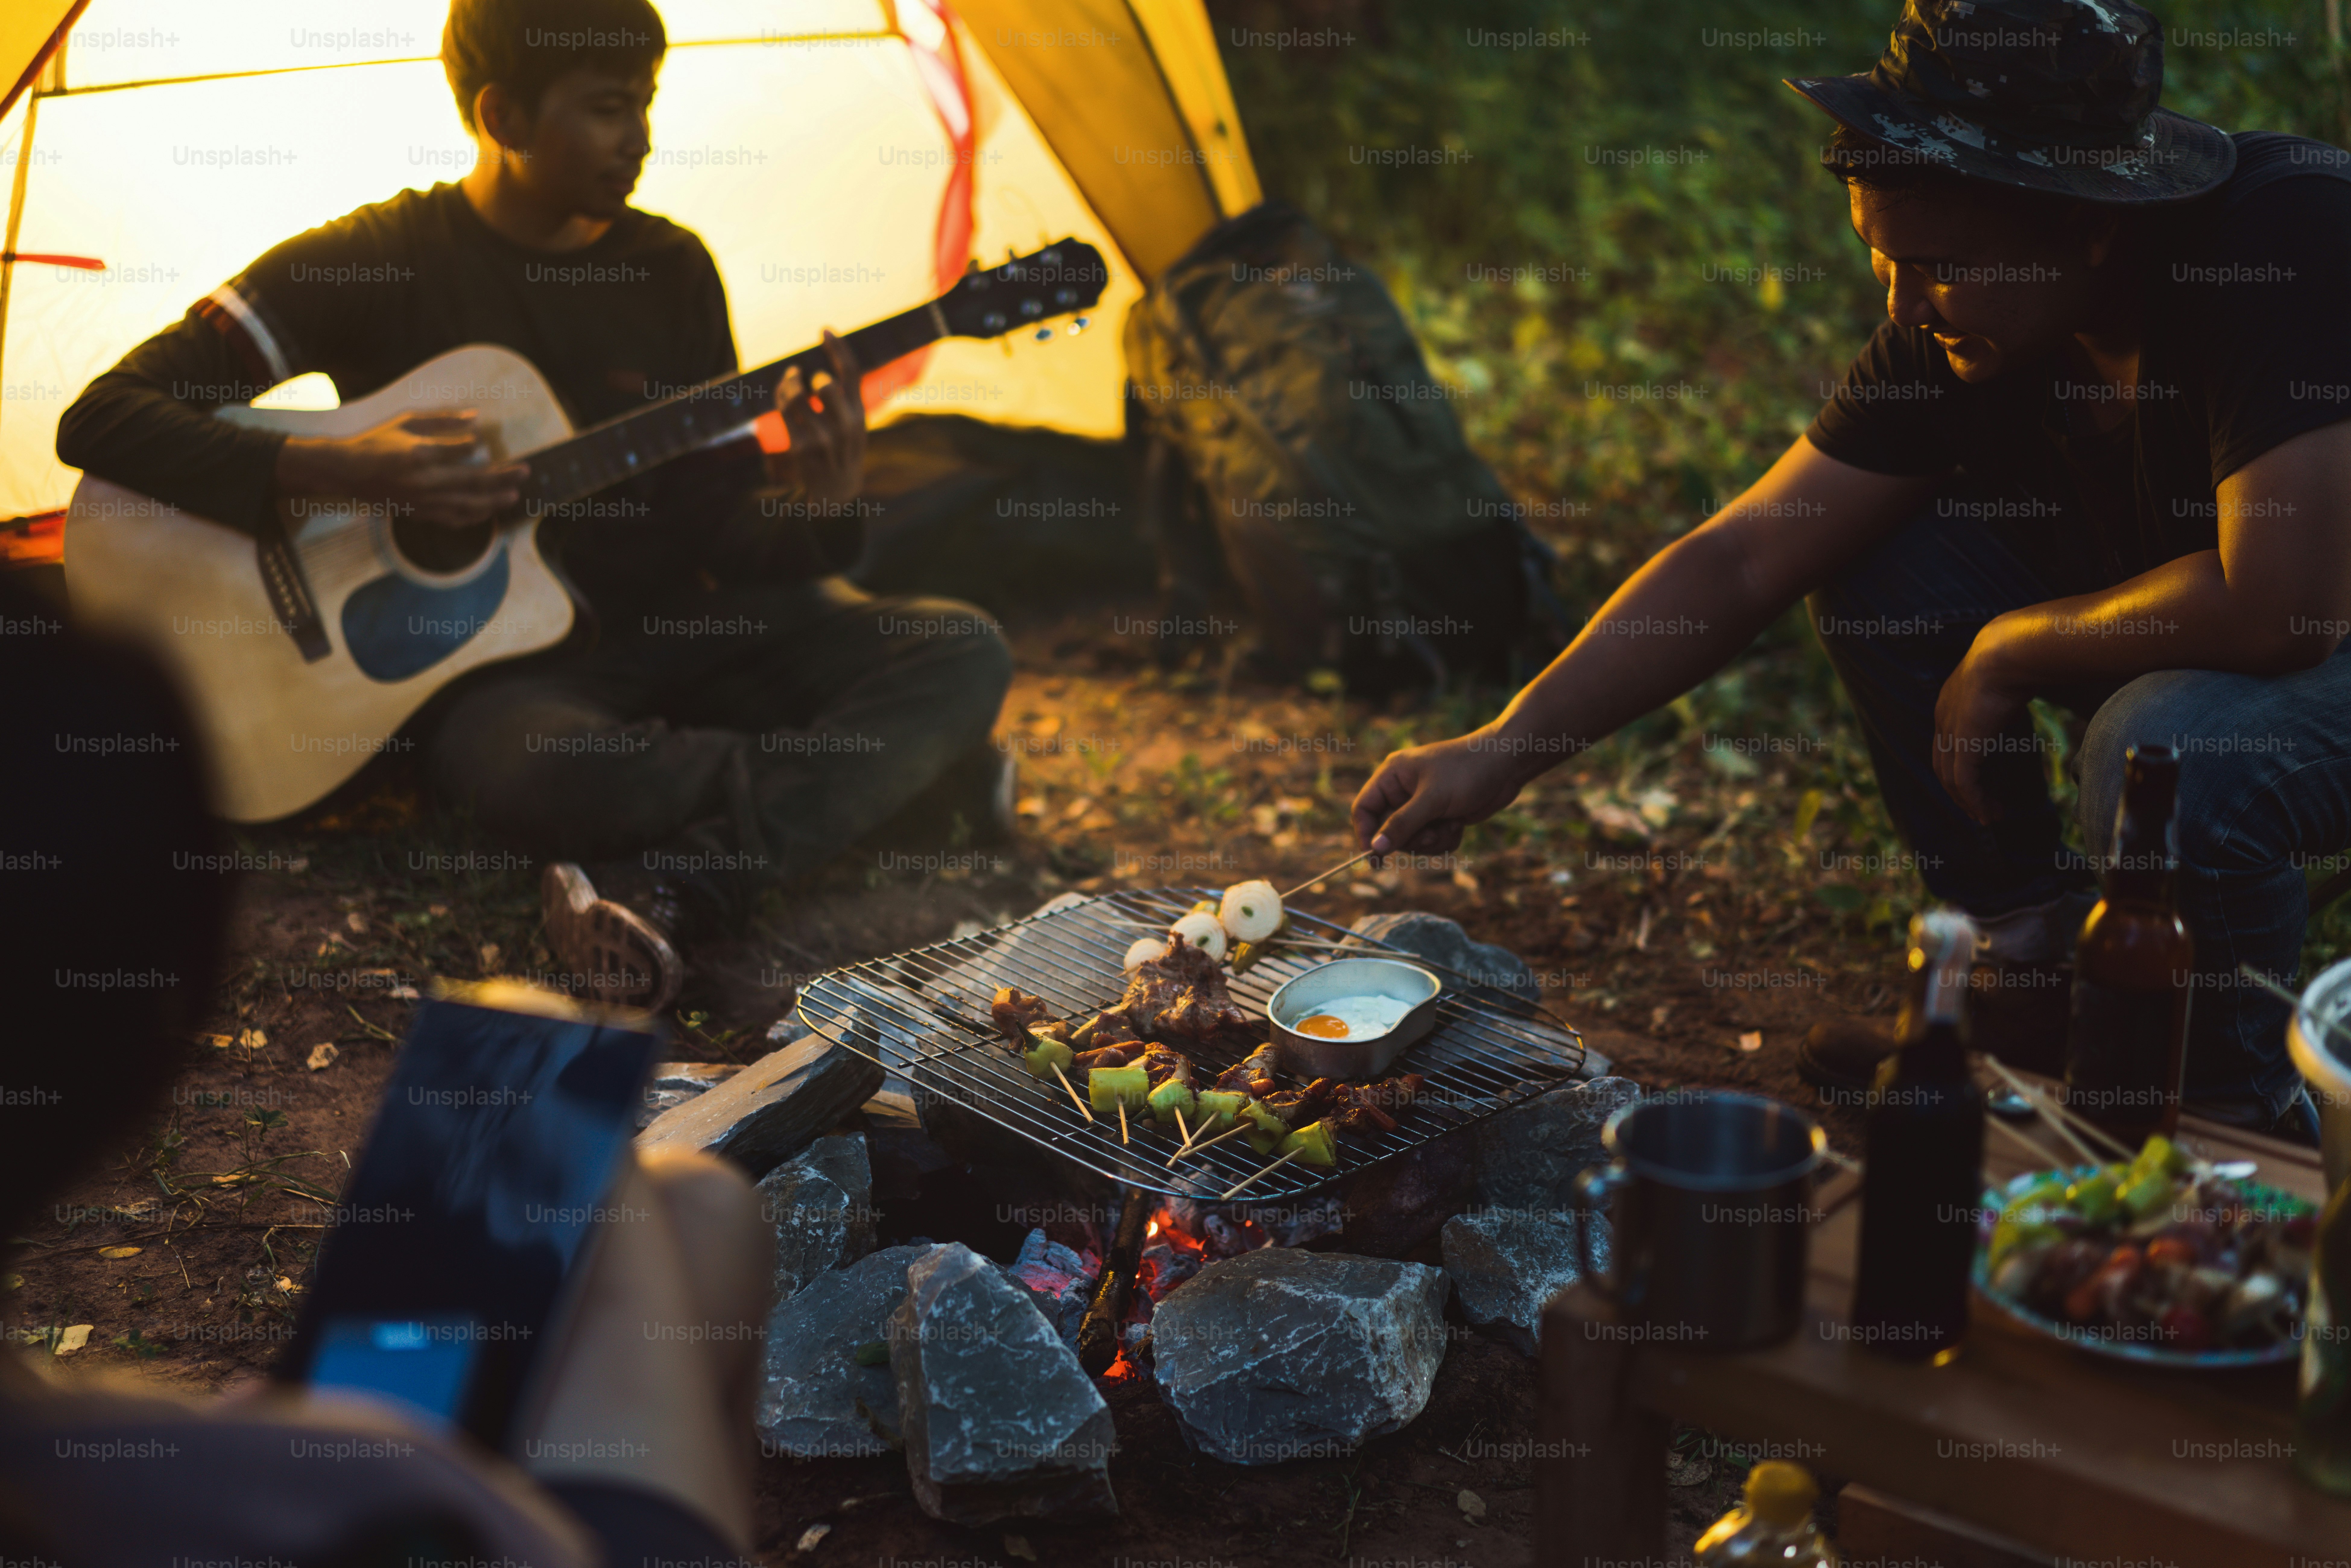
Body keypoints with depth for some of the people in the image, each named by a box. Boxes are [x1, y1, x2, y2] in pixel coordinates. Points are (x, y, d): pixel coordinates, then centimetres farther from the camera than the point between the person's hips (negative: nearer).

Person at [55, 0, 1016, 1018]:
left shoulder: (672, 269, 7)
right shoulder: (371, 262, -7)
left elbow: (719, 522, 9)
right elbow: (101, 421, -12)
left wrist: (805, 504, -15)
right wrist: (343, 469, -25)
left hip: (670, 638, 5)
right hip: (494, 662, -5)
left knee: (964, 654, -16)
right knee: (543, 768, -42)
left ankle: (676, 894, -31)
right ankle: (895, 772, -18)